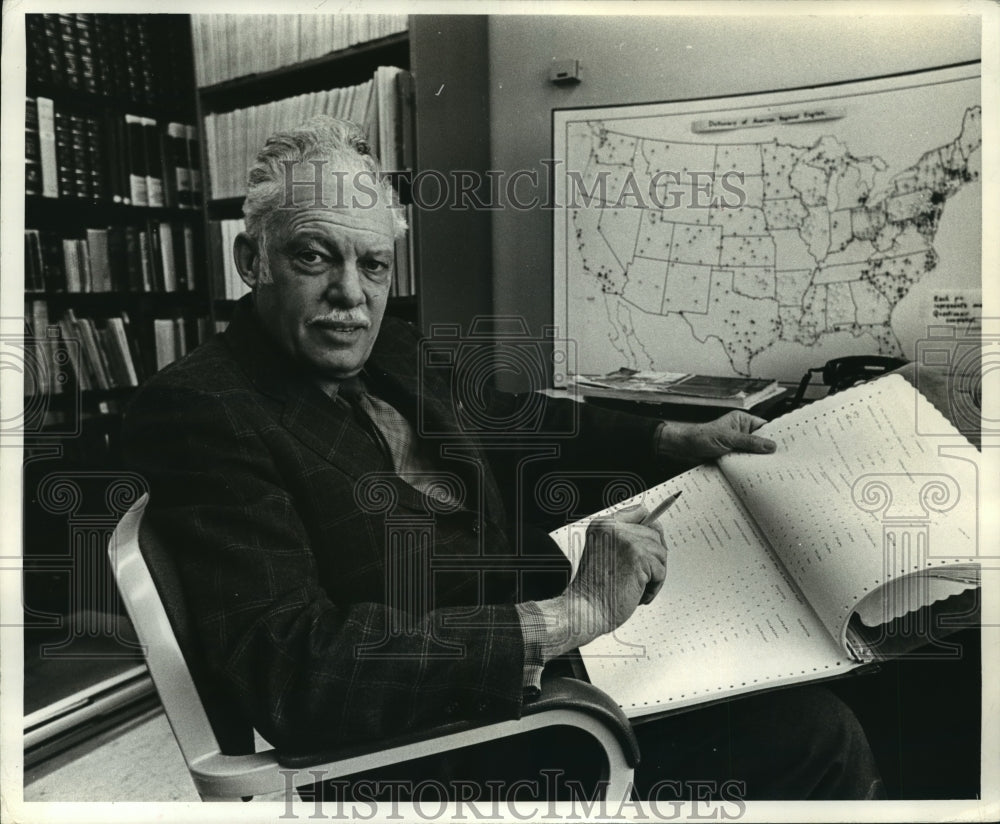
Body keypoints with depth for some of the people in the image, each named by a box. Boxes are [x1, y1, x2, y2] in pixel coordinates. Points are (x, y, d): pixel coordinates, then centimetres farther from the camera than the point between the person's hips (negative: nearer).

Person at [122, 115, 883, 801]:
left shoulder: (391, 351, 4)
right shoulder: (199, 407, -17)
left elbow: (514, 419, 22)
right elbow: (287, 673, -27)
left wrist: (678, 440, 13)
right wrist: (573, 613, -27)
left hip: (551, 662, 7)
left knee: (822, 730, 7)